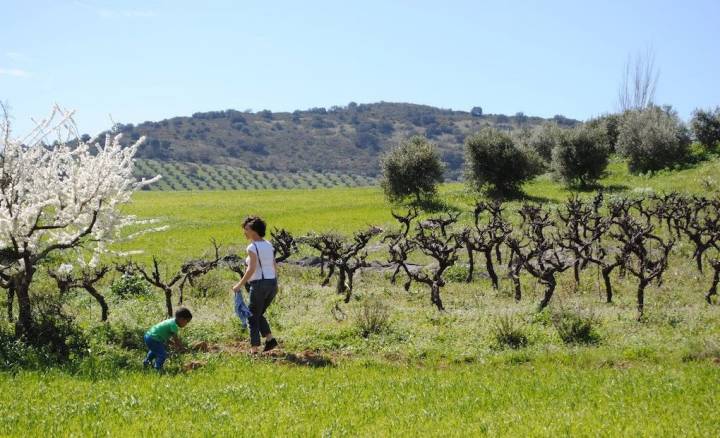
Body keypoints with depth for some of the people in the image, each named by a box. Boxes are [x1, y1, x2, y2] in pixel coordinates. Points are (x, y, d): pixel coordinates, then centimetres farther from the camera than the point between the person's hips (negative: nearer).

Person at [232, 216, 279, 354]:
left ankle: (254, 348, 4)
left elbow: (252, 269, -21)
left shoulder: (252, 247, -13)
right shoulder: (268, 245, 10)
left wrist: (240, 285, -14)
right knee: (259, 314, 23)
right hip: (272, 283, 7)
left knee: (253, 316, 6)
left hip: (259, 284, -7)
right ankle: (270, 339, 8)